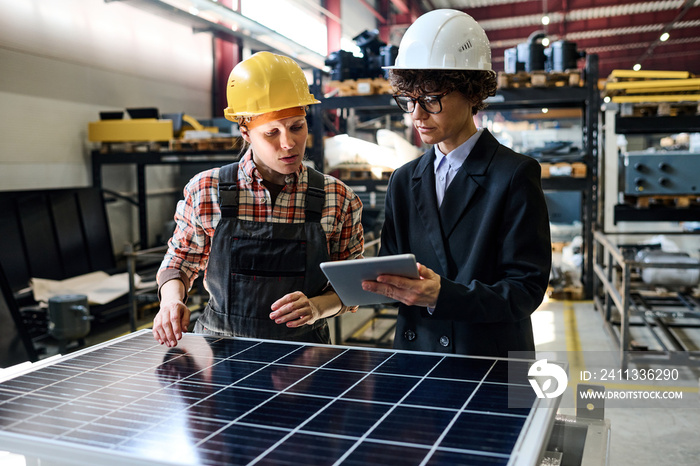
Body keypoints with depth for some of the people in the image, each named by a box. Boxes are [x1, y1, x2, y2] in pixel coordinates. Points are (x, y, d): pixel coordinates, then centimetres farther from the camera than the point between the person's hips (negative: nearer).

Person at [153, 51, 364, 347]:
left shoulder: (339, 200, 0)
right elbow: (178, 263, 15)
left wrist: (317, 307, -11)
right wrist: (171, 301, -6)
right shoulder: (205, 191, 0)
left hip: (303, 355, 0)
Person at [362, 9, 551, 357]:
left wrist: (442, 295, -26)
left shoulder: (516, 175, -7)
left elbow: (526, 288, -12)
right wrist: (376, 282, -13)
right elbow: (390, 264, 10)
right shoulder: (403, 181, 9)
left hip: (492, 361, -4)